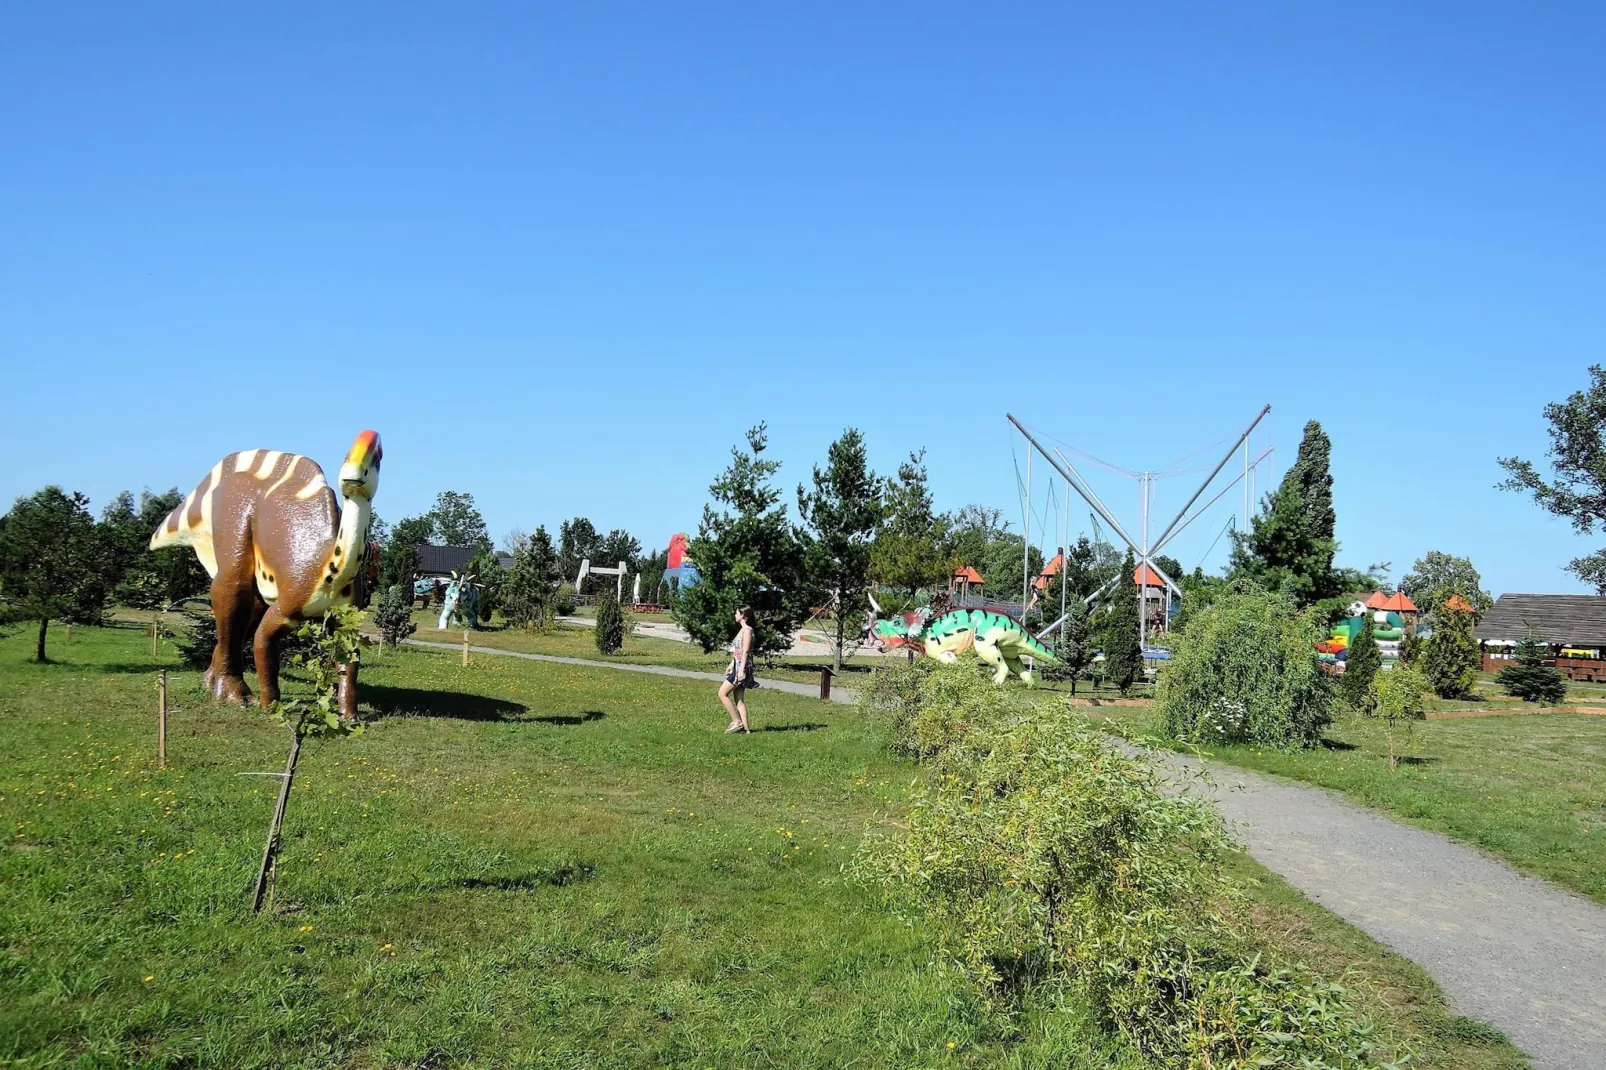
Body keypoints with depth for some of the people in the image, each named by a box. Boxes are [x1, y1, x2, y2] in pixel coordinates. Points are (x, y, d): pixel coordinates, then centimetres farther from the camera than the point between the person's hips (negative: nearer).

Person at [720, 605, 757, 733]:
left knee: (723, 693, -8)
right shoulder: (742, 630, 16)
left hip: (742, 667, -10)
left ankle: (737, 722, -5)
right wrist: (731, 665, 24)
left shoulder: (747, 630, -12)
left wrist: (741, 670, -23)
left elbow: (745, 651, -19)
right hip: (737, 666, 10)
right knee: (739, 700, 8)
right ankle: (745, 728, 7)